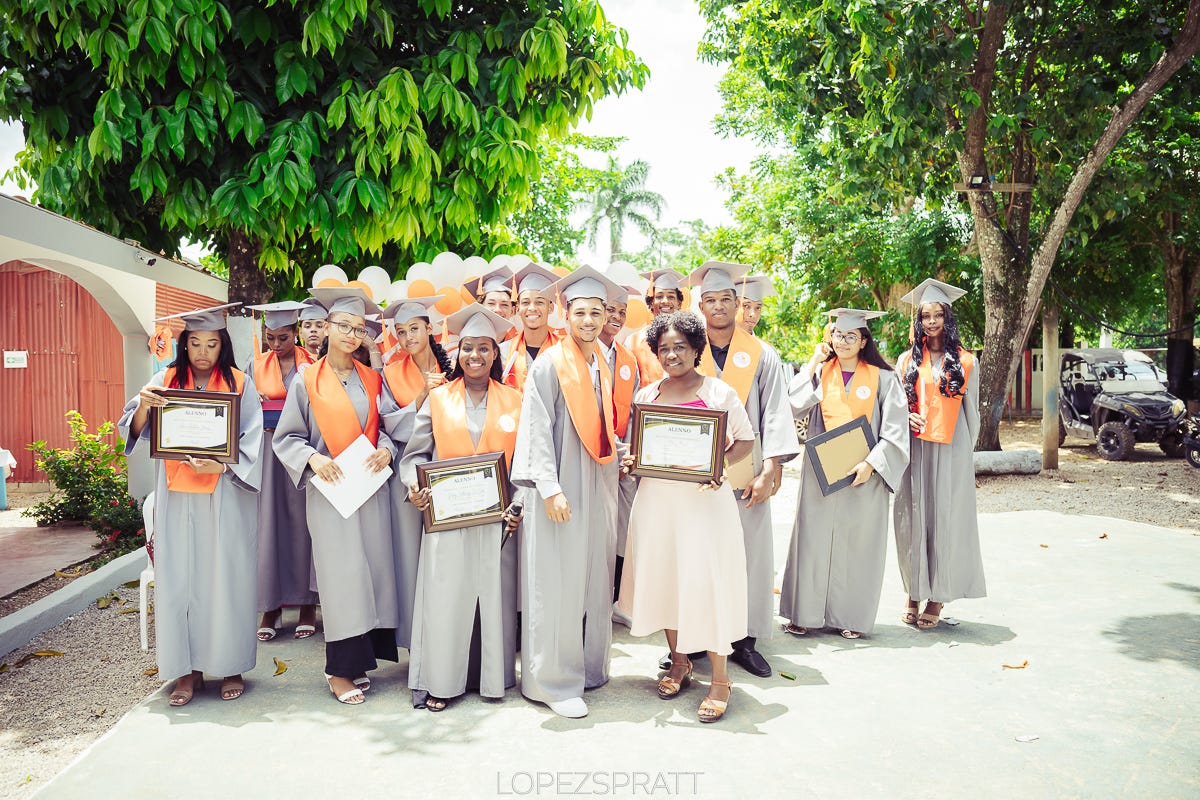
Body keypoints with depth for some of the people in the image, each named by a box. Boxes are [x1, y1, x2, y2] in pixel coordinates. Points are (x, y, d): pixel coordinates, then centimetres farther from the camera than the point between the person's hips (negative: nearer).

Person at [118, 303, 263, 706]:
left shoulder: (241, 384, 2)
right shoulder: (165, 380, 7)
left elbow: (252, 442, -2)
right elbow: (134, 432, 2)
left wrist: (222, 465, -19)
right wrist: (143, 406, -18)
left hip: (224, 499, -2)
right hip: (177, 500, 2)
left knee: (226, 578, 2)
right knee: (179, 579, 3)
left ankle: (231, 665, 14)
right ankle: (188, 668, 14)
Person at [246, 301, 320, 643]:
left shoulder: (312, 365, 2)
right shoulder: (256, 365, 10)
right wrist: (258, 419, -5)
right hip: (266, 452, 2)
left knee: (301, 522, 0)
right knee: (267, 522, -1)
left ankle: (307, 604, 9)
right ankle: (271, 605, 7)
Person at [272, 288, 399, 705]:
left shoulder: (372, 380, 10)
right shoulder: (307, 381, 1)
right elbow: (286, 437, 2)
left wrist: (386, 450, -6)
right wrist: (312, 458, -15)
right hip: (329, 488, -3)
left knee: (372, 569, 3)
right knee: (340, 574, -4)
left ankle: (359, 658, 15)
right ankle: (340, 669, 5)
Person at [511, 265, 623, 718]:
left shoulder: (603, 367, 13)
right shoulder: (550, 365, -8)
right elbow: (537, 430, -13)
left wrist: (618, 460, 5)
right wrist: (550, 489, -19)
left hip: (599, 486, 7)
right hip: (561, 489, -7)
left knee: (594, 580, 12)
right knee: (557, 585, -3)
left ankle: (589, 667, 25)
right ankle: (554, 681, 7)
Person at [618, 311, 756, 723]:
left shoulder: (719, 392, -2)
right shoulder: (646, 395, 9)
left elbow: (745, 440, 2)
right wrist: (632, 461, -5)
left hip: (704, 499, -4)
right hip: (656, 499, 4)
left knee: (707, 581, -5)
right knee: (662, 578, 10)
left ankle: (720, 680, 8)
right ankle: (678, 662, 30)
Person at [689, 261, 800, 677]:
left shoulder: (762, 356, 6)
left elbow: (775, 413, 2)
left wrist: (770, 470, -8)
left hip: (745, 473, 0)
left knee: (749, 555, 2)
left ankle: (745, 639, 14)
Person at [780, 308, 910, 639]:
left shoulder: (883, 378, 3)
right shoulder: (820, 371, 7)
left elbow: (895, 431, -1)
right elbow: (793, 405, -9)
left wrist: (871, 463, -13)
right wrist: (813, 363, -7)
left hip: (864, 474, -1)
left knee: (856, 544, 3)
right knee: (814, 540, 2)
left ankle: (850, 616, 15)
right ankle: (805, 613, 12)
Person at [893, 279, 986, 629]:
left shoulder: (966, 361, 6)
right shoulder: (907, 360, 10)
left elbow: (971, 410, 10)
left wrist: (968, 450, 11)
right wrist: (905, 417, -6)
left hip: (951, 450, -2)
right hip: (914, 448, 2)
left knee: (944, 518, -2)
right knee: (912, 518, 1)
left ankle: (936, 597, 7)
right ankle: (914, 592, 12)